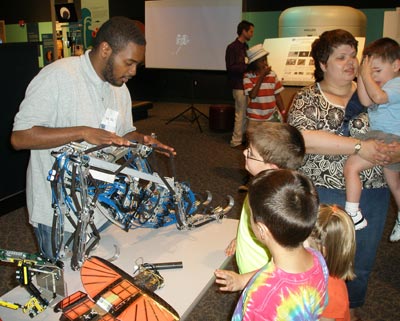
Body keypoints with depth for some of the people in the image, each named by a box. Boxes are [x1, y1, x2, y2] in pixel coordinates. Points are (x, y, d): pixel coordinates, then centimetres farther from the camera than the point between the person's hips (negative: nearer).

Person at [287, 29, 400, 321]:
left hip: (372, 196, 4)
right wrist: (359, 147, -24)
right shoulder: (307, 99, -4)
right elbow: (303, 138, -22)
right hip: (323, 194, -3)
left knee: (361, 261, 19)